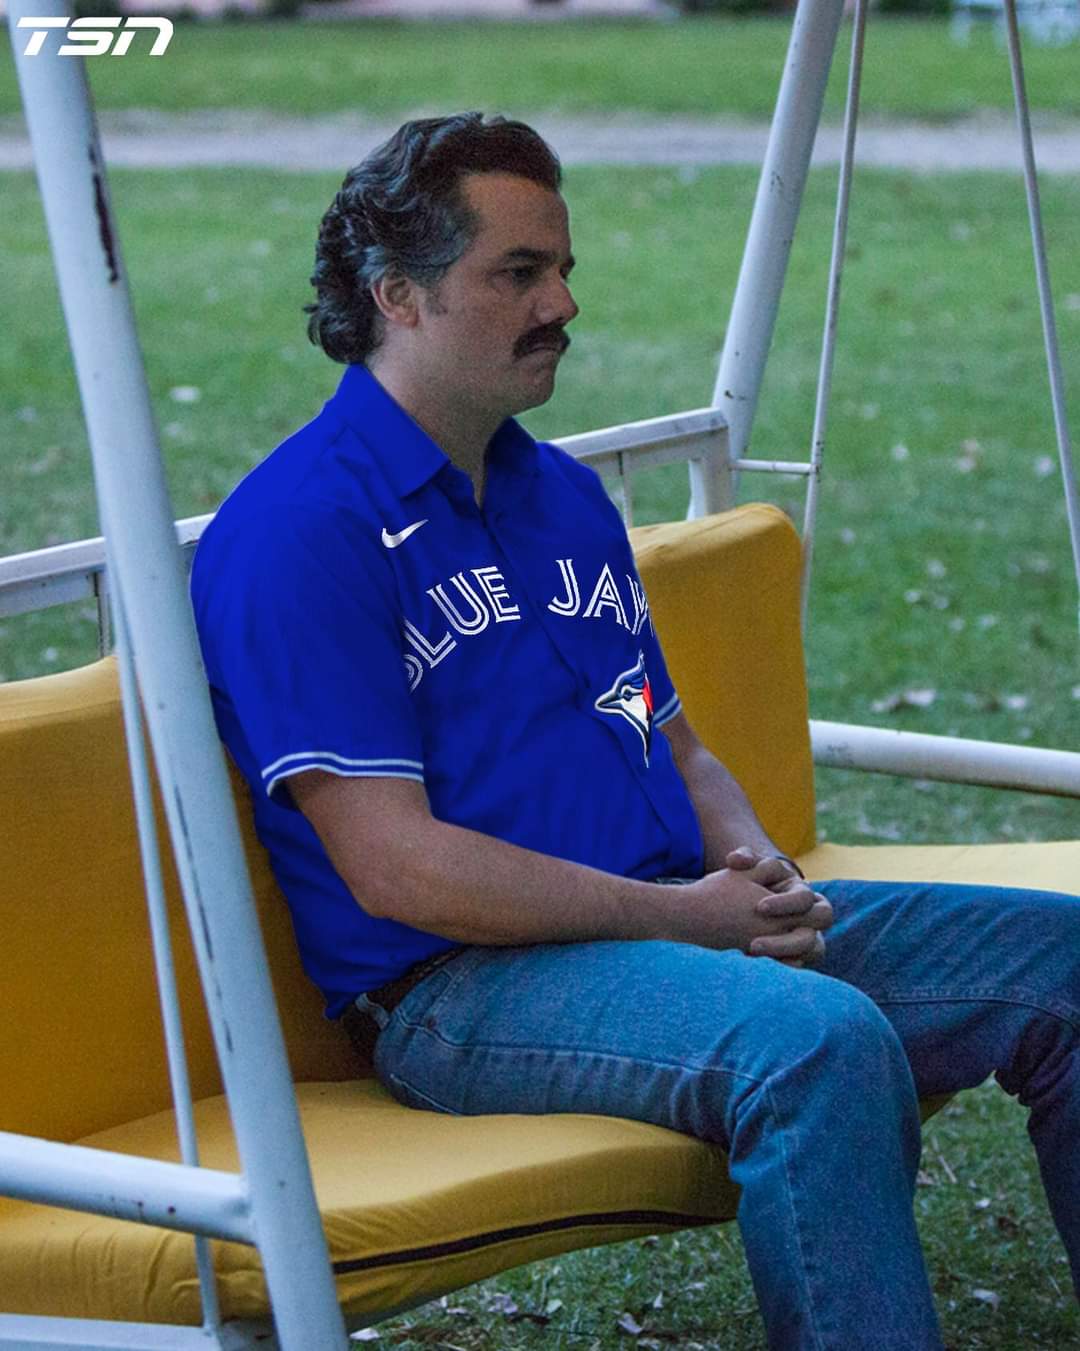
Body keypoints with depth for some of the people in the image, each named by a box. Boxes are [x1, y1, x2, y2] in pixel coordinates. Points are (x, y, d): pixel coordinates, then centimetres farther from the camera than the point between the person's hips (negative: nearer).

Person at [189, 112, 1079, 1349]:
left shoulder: (562, 494, 19)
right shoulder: (295, 530, -9)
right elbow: (395, 867, -16)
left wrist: (749, 861, 1)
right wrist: (677, 915, -14)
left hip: (697, 926, 9)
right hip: (463, 989, -9)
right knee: (822, 1040, -36)